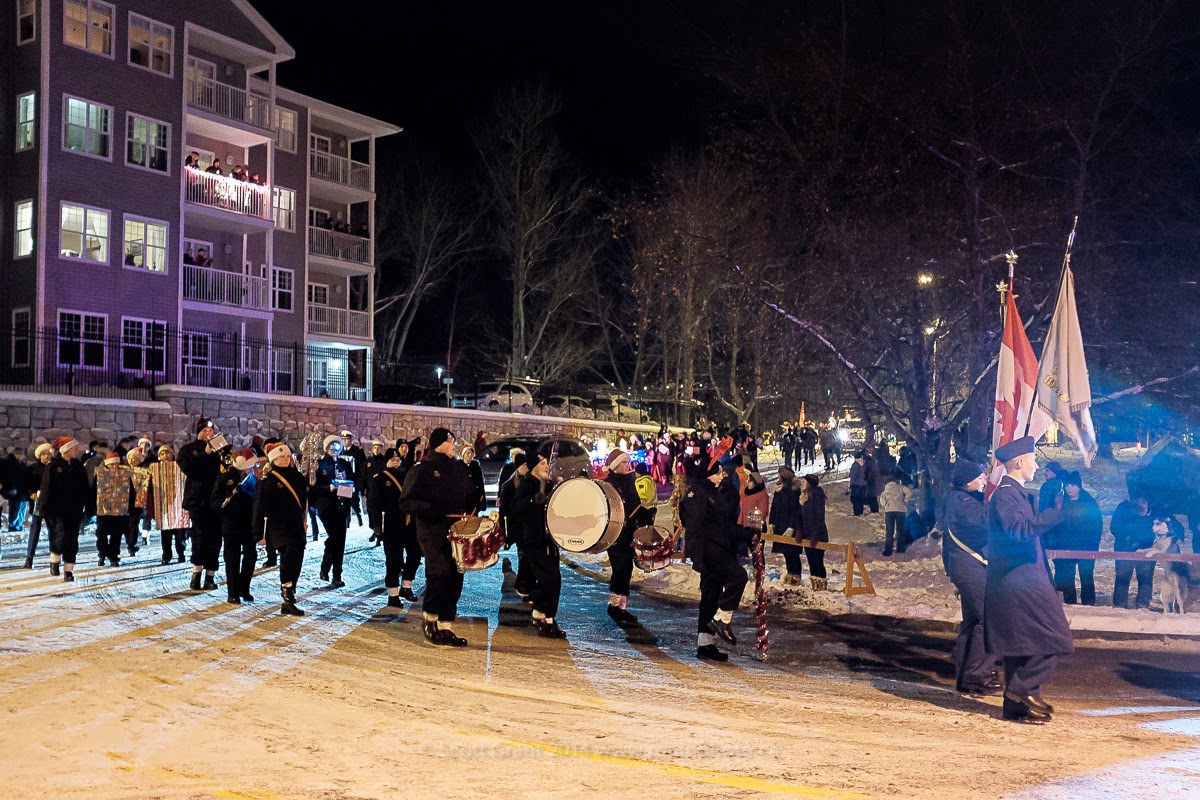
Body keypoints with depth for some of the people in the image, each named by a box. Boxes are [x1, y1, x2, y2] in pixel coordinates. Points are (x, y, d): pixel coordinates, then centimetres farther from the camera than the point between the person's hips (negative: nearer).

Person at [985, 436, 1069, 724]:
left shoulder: (1018, 493, 19)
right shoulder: (1005, 494, -13)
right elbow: (1018, 530, -27)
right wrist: (1055, 513, -26)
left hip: (1022, 581, 10)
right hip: (1017, 581, -10)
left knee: (1021, 646, 12)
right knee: (1053, 638, -10)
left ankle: (1018, 706, 16)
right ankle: (1023, 688, -5)